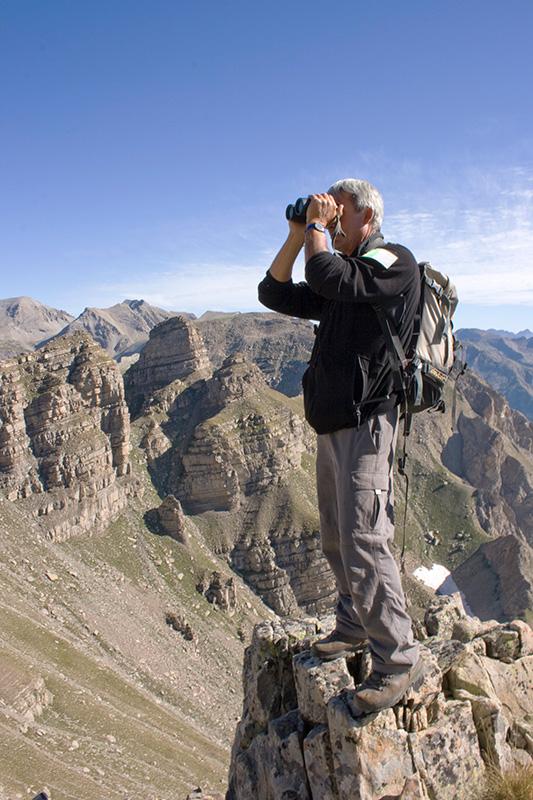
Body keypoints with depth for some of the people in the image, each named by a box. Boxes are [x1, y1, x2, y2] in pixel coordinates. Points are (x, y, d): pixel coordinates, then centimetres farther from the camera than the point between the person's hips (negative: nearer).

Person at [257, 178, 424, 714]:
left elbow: (326, 275, -22)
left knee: (363, 541, -11)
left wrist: (317, 225, -6)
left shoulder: (395, 262, -6)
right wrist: (297, 234, 9)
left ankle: (399, 661, 1)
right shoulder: (342, 280, 20)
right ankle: (355, 628, 31)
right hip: (332, 425, 9)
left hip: (367, 423, -9)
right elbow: (274, 294, 16)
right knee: (336, 539, 15)